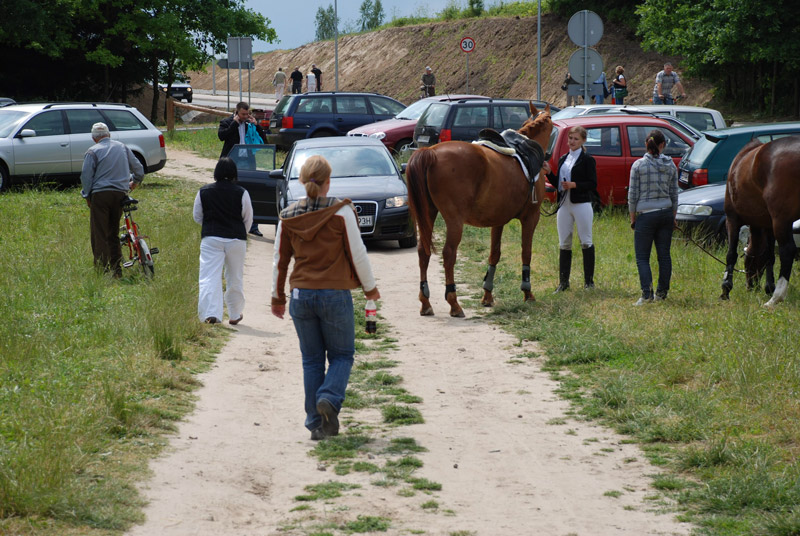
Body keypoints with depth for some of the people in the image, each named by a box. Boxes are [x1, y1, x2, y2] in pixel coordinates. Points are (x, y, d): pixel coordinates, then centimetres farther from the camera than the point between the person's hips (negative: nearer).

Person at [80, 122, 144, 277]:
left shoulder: (93, 151, -2)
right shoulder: (123, 147, 12)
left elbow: (86, 176, -5)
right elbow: (138, 168, 19)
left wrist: (87, 195, 6)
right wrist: (135, 182, 38)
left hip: (100, 194, -5)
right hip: (120, 194, 5)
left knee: (99, 235, -2)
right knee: (113, 234, 13)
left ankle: (102, 270, -7)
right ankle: (116, 270, 11)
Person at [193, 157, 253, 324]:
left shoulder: (204, 192, 0)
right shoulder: (241, 193, -4)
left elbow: (197, 216, 11)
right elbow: (248, 218, 5)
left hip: (210, 238, 0)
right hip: (236, 239, 0)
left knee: (209, 277, -4)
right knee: (235, 278, 15)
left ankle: (210, 313, -19)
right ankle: (235, 314, 25)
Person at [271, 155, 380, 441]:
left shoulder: (288, 217, 2)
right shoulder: (341, 212, -9)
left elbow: (280, 260, 8)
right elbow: (357, 254, -6)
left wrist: (278, 297, 21)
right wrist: (370, 288, 8)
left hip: (301, 296, 3)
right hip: (335, 295, -3)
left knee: (311, 360, 11)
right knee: (341, 355, 11)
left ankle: (316, 423, 8)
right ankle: (329, 398, -16)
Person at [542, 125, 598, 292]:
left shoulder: (587, 160, -4)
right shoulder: (563, 159, 15)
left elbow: (592, 184, -10)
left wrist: (574, 185, -22)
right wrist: (549, 172, 2)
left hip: (582, 205, -6)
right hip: (564, 205, 6)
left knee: (586, 242, 0)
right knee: (564, 244, 7)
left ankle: (589, 281, 7)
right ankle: (563, 281, 12)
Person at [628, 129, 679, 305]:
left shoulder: (638, 165, -7)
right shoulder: (670, 165, 2)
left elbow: (633, 194, -5)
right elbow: (674, 194, 8)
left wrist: (632, 217, 5)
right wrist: (673, 216, 18)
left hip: (646, 214, -3)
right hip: (666, 212, 3)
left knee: (642, 257, 1)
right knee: (664, 254, 11)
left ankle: (647, 292, -13)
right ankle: (662, 292, 16)